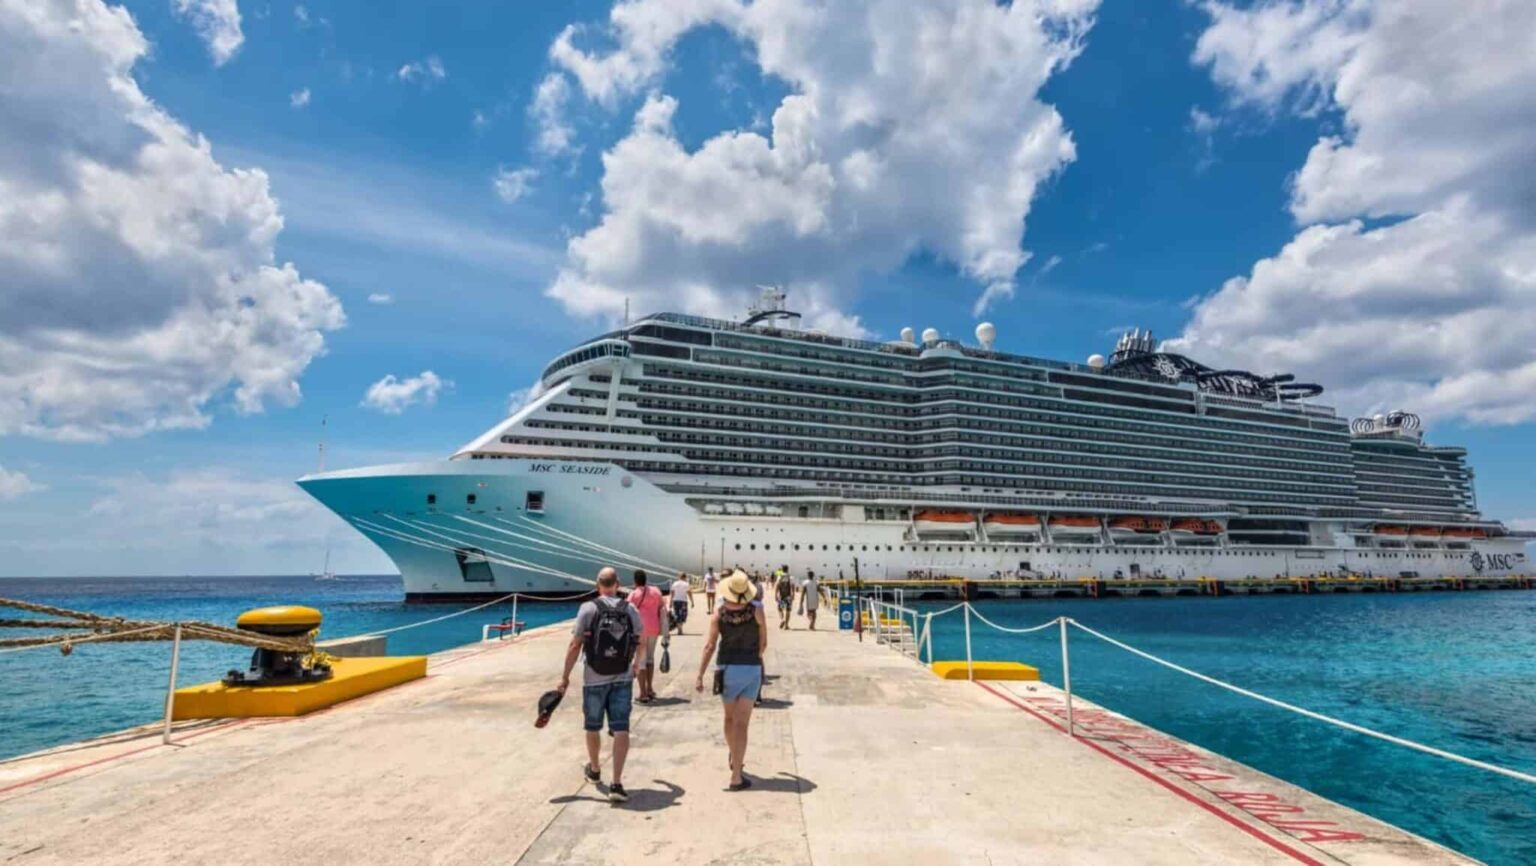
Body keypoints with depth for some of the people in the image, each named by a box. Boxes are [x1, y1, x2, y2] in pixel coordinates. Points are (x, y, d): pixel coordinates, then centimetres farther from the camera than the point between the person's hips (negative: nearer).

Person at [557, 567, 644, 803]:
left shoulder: (588, 609, -9)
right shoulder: (631, 610, -1)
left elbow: (575, 646, -10)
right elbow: (640, 646, 7)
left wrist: (565, 677, -2)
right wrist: (636, 664, 26)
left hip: (594, 679, -1)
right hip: (622, 678, 1)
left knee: (593, 728, 18)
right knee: (621, 730, 3)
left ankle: (594, 771, 38)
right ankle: (616, 784, -4)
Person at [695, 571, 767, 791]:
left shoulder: (719, 614, -6)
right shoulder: (756, 612, -8)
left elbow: (709, 646, -9)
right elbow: (763, 643, 2)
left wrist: (700, 676, -6)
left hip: (727, 668, 2)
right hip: (752, 669, -2)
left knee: (730, 718, 23)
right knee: (741, 724, 0)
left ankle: (735, 760, 43)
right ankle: (736, 777, -2)